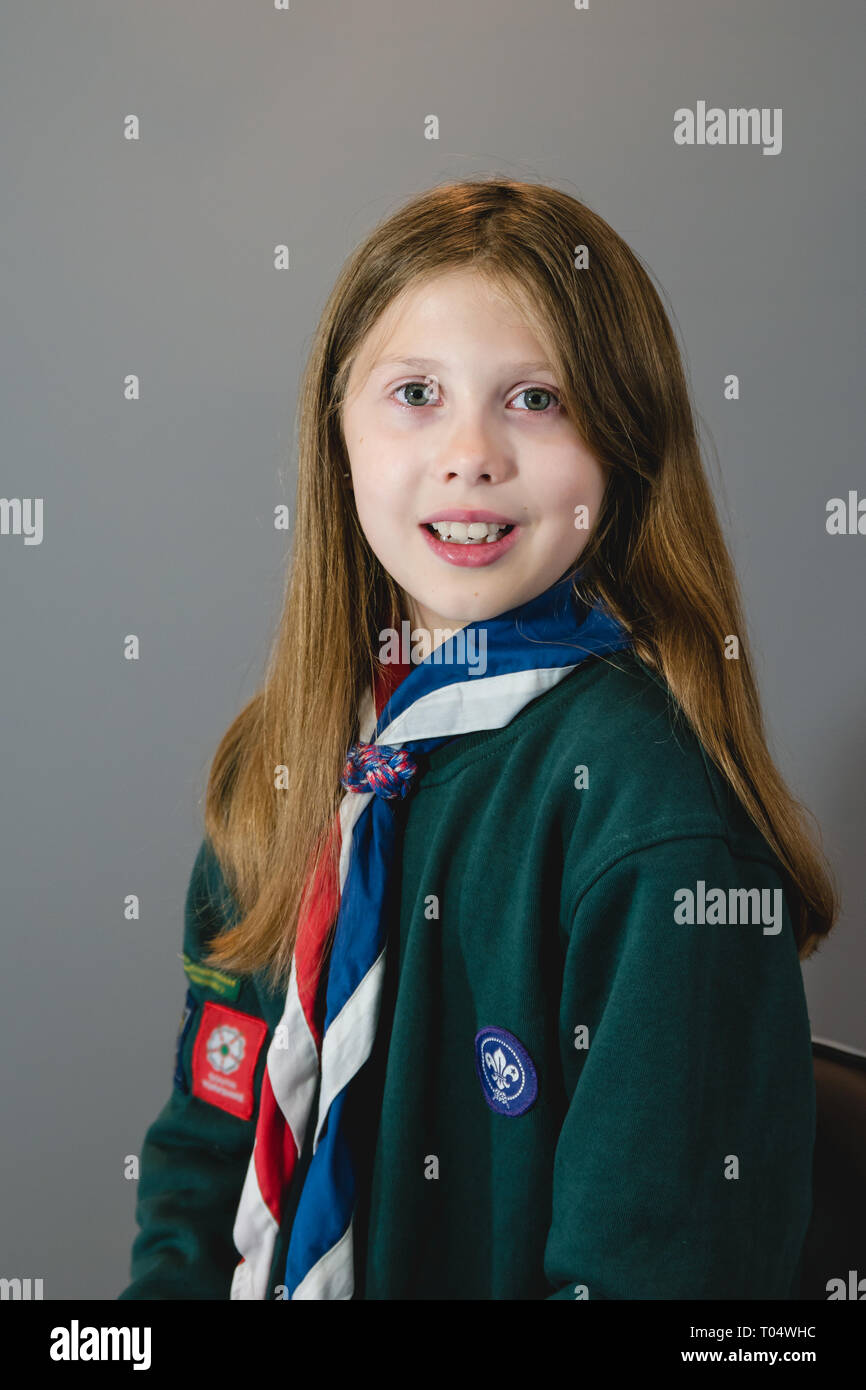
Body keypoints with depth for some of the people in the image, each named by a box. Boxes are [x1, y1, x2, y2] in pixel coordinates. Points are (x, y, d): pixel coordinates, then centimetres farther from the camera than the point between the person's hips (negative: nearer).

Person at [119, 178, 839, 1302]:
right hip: (266, 1275, 3)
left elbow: (659, 1264, -17)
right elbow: (212, 1124, 9)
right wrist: (171, 1279, -7)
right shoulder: (285, 759, 3)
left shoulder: (660, 822, -17)